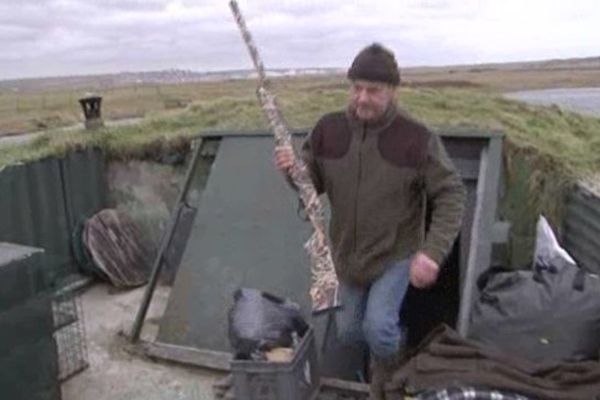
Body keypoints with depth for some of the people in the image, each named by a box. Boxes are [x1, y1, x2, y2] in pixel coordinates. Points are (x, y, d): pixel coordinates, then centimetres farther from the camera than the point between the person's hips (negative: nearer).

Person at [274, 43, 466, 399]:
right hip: (347, 255, 4)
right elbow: (313, 183, 0)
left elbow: (451, 196, -16)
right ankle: (395, 333, 51)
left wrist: (433, 251, -27)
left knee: (378, 327, -18)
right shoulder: (328, 130, -12)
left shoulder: (417, 138, -21)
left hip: (396, 255, -4)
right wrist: (295, 169, -24)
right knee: (349, 333, 16)